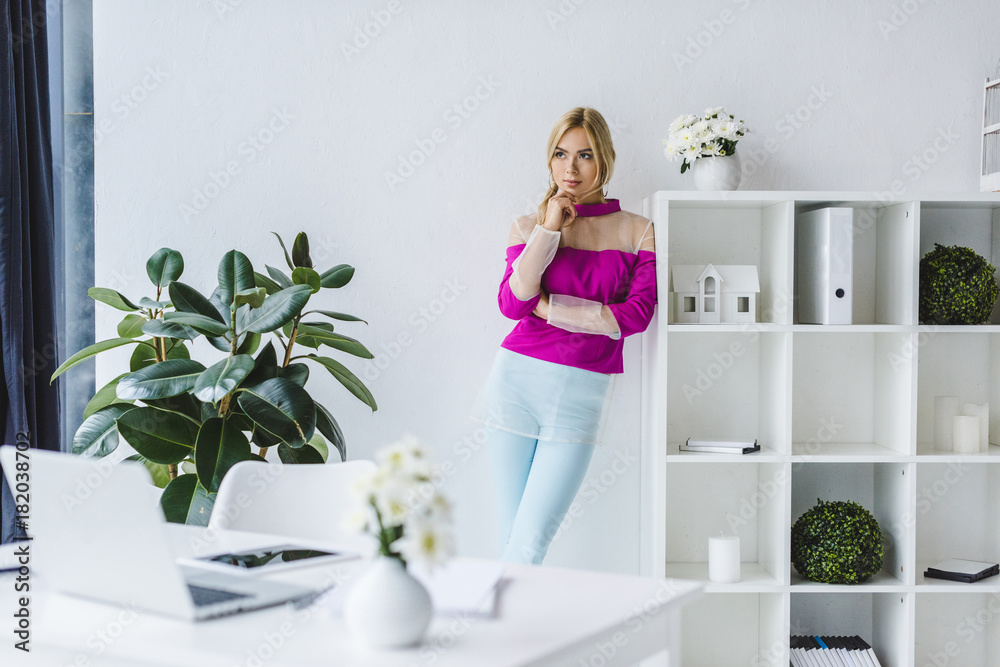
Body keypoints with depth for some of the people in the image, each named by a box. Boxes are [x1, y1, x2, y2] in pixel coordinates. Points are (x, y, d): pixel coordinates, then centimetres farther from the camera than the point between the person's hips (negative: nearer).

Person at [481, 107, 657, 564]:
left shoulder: (639, 233, 5)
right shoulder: (529, 226, 8)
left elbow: (635, 315, -8)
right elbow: (512, 303, -7)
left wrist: (550, 307, -6)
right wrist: (549, 229, -8)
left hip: (581, 394, -1)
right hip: (517, 377, 1)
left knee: (529, 543, -5)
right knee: (511, 536, 4)